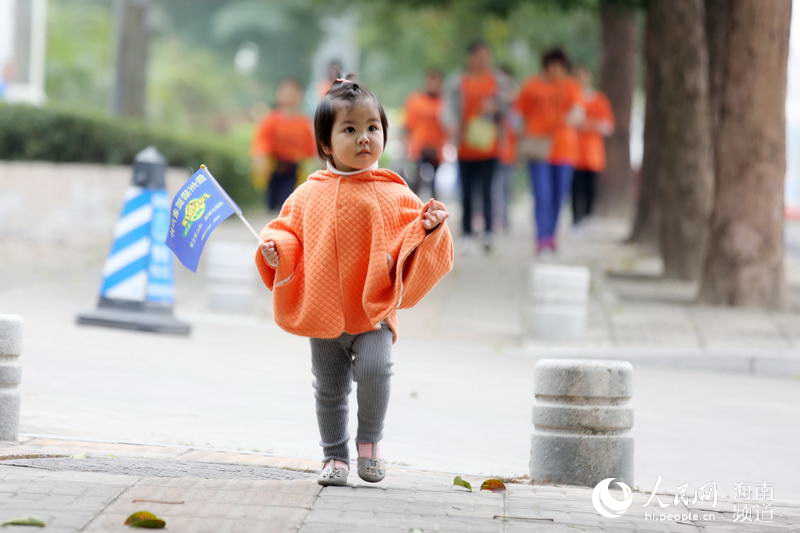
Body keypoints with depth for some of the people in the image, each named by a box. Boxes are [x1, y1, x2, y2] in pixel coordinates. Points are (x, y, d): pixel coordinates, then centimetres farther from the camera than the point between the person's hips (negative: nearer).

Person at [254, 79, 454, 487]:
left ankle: (369, 441, 1)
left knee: (374, 368, -23)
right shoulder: (309, 195, 3)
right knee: (329, 389, 10)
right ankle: (335, 456, 28)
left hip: (374, 308, -2)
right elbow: (287, 231, 13)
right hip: (323, 313, 2)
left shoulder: (393, 194, -1)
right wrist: (276, 249, -8)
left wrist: (428, 228, -20)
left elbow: (411, 242, -1)